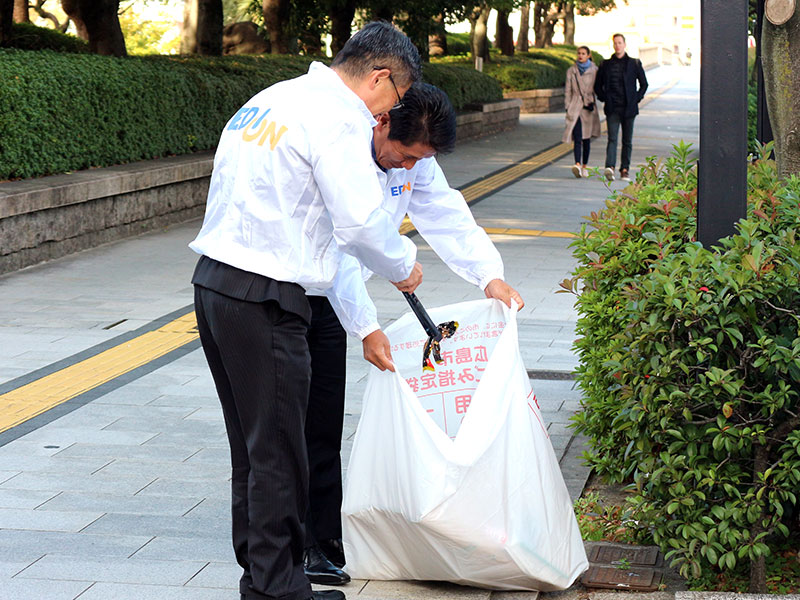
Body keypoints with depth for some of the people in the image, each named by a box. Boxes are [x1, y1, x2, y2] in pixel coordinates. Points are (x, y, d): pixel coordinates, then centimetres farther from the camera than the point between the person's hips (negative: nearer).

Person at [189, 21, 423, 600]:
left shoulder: (270, 98, 17)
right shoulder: (339, 117, -12)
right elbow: (361, 220, -18)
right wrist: (402, 264, 2)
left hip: (213, 284, 9)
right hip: (264, 300, -9)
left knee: (252, 441, 19)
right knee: (278, 449, 0)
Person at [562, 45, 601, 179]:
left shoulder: (594, 70, 4)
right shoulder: (571, 71, 7)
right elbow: (567, 91, 8)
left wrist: (591, 102, -8)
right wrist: (568, 108, 1)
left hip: (589, 107, 0)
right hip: (575, 107, 0)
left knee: (586, 138, 6)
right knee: (577, 137, -13)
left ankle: (584, 166, 16)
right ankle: (577, 165, -25)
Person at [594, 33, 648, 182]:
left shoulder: (634, 63, 5)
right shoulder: (606, 64, 8)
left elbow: (644, 84, 12)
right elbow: (597, 85, 16)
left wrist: (636, 99, 1)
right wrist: (604, 98, 3)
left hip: (628, 108, 1)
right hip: (612, 108, 0)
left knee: (627, 141, 6)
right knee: (612, 138, -13)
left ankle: (625, 170, 13)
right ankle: (609, 167, -27)